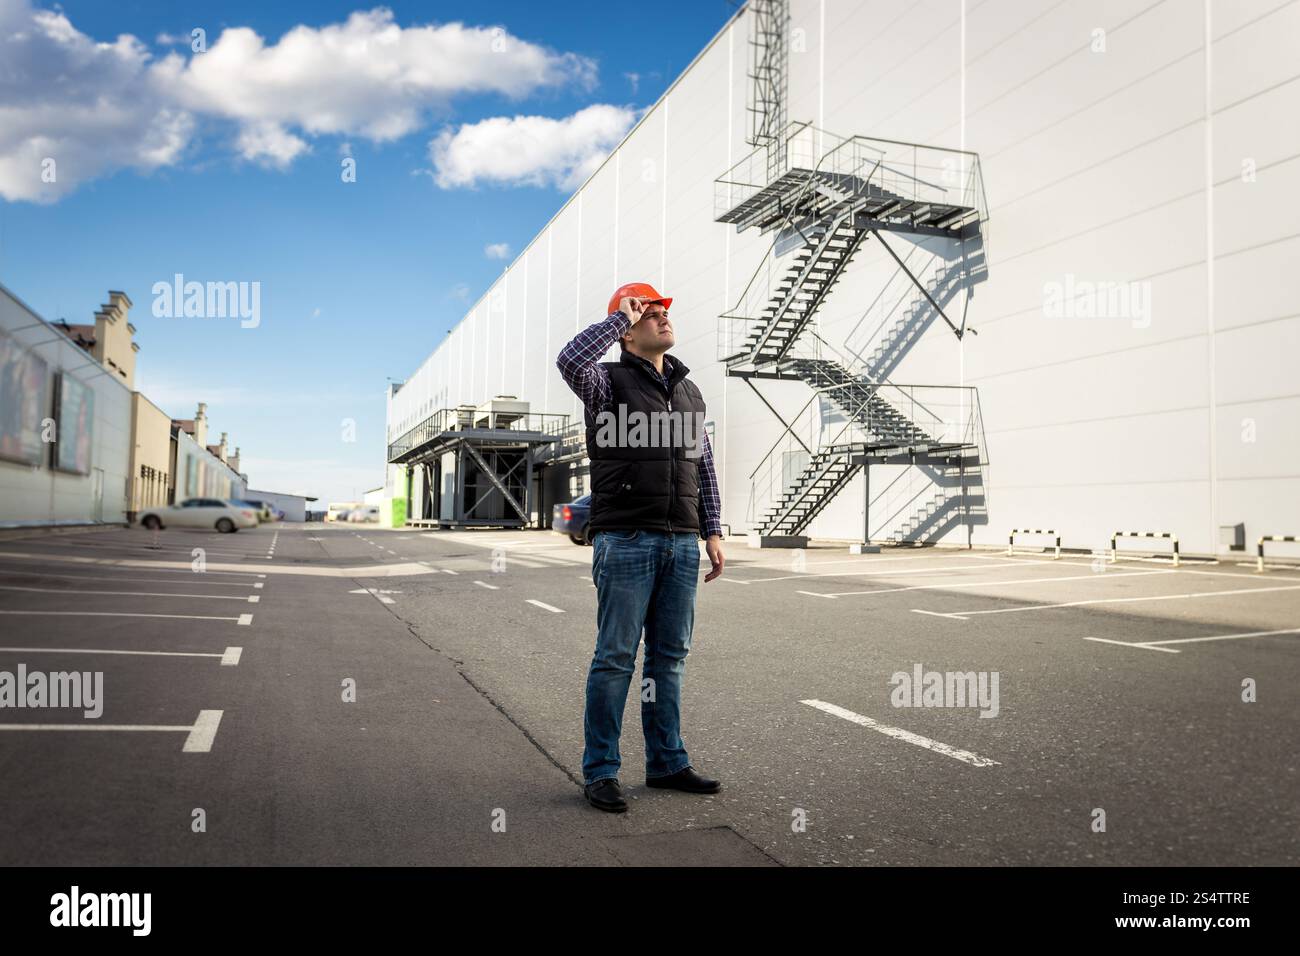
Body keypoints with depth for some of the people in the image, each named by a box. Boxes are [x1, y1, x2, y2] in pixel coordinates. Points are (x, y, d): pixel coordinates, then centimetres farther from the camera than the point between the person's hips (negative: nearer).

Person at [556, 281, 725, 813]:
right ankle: (599, 772, 10)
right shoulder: (609, 381, 0)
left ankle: (667, 763, 22)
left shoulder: (688, 390, 17)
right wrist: (621, 314, -11)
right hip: (627, 542, -6)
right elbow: (570, 361, -24)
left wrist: (712, 531, 13)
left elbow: (704, 467, 20)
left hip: (682, 543, 6)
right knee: (615, 658, -1)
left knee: (670, 656, 11)